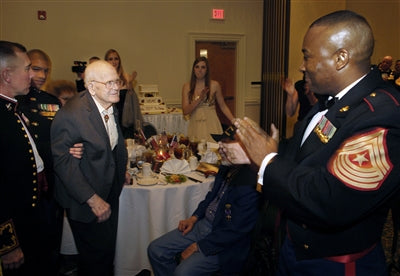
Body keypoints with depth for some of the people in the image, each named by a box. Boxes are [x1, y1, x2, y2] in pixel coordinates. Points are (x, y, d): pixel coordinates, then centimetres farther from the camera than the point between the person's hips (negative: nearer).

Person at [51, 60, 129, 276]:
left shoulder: (111, 105, 0)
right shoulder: (71, 114, -26)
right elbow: (62, 161, -24)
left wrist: (121, 171, 11)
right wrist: (92, 199, -23)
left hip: (110, 193, 7)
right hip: (85, 201, -7)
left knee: (108, 249, 23)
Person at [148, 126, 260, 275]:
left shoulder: (249, 186, -26)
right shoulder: (226, 168, 1)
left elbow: (235, 231, -23)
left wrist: (198, 246, -16)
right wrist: (194, 217, 6)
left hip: (223, 244, -8)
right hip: (204, 223, 8)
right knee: (155, 249, 1)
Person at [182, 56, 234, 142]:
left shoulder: (214, 85, 1)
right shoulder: (187, 86, 4)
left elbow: (223, 106, 6)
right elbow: (185, 111, -3)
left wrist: (234, 122, -4)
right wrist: (199, 99, -14)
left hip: (211, 125, -1)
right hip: (195, 126, 1)